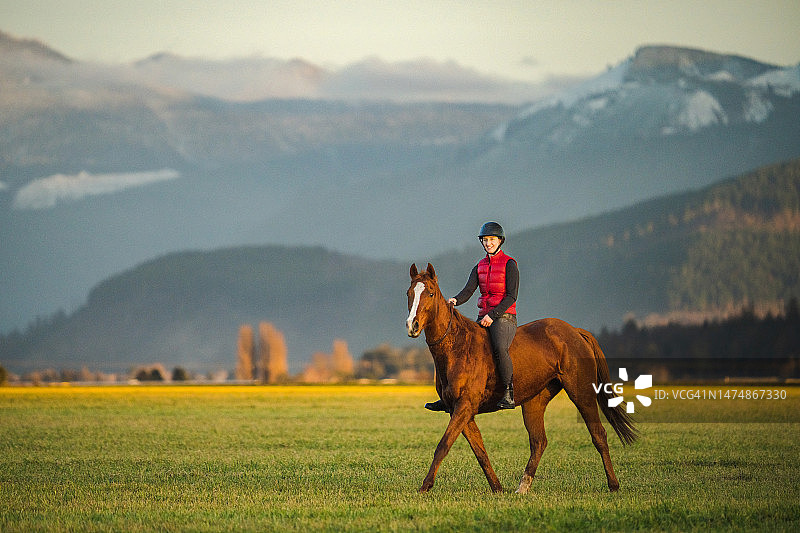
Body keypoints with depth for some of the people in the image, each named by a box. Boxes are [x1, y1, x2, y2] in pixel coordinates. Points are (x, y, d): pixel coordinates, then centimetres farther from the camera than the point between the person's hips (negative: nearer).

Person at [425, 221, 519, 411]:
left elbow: (511, 296, -11)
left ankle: (508, 394, -29)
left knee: (499, 349, -35)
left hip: (504, 318, -7)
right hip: (483, 319, 7)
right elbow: (468, 290, 2)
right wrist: (455, 300, -20)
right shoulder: (480, 267, 14)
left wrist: (492, 315, -20)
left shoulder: (509, 265, -4)